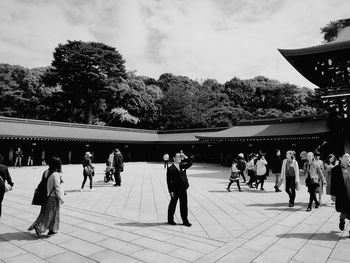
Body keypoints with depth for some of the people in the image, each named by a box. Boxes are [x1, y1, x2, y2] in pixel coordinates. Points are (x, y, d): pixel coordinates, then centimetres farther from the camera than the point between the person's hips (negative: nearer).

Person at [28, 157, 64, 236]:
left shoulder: (46, 172, 2)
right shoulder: (56, 175, -22)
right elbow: (57, 188, -19)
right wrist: (61, 198, -10)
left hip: (46, 196, 8)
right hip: (53, 197, -8)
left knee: (45, 212, 21)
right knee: (51, 214, 6)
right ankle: (39, 227, 4)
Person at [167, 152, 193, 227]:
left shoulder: (182, 166, 8)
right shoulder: (170, 169, -9)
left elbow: (190, 163, 7)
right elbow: (169, 181, -10)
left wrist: (185, 157, -7)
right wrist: (170, 191, -14)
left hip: (183, 189, 5)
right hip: (175, 191, -5)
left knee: (184, 205, 10)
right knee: (172, 205, 10)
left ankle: (185, 221, 20)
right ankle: (170, 220, 27)